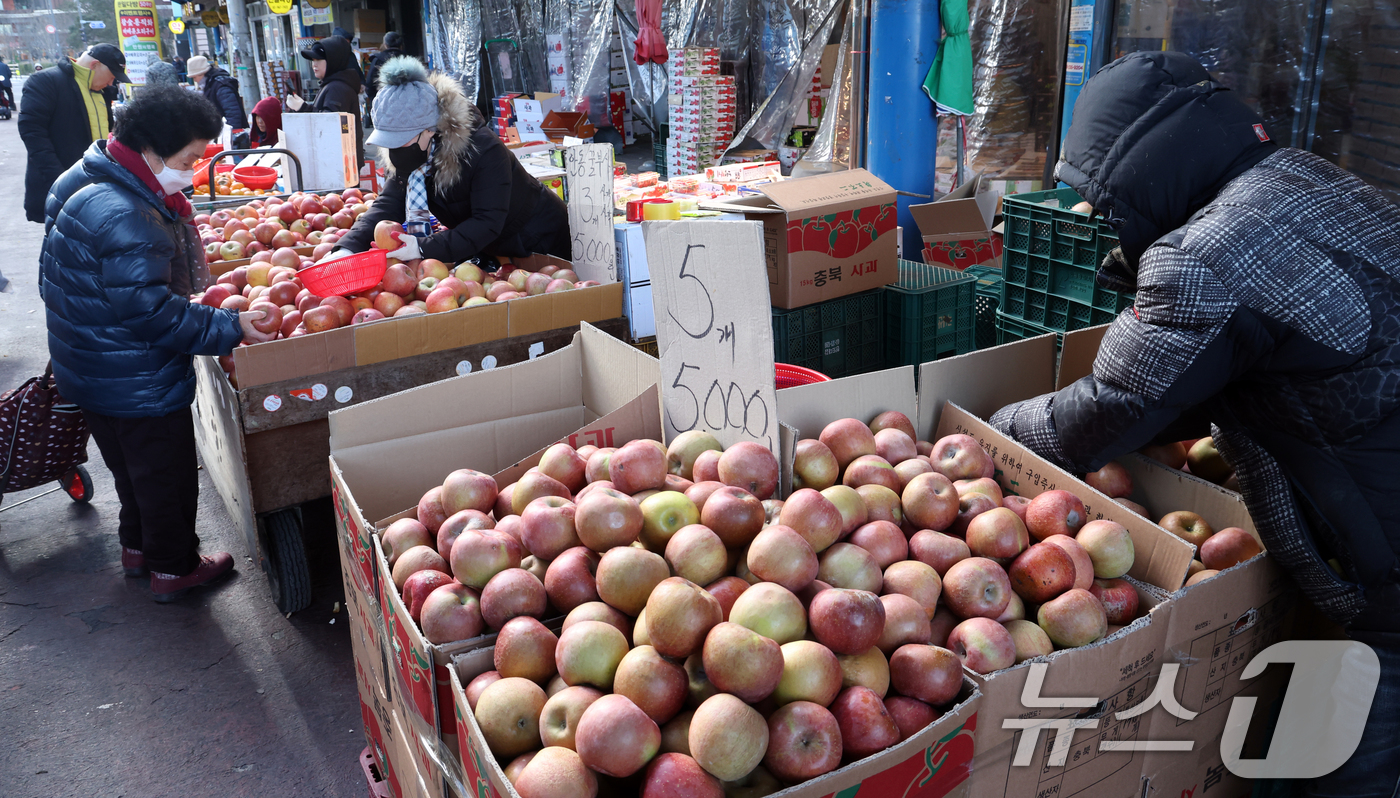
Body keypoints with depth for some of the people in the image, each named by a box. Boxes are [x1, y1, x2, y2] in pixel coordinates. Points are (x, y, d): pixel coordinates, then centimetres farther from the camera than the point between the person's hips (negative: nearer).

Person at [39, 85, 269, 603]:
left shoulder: (92, 184, 4)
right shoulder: (123, 217, -31)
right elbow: (151, 313, -30)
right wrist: (230, 327, -24)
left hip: (95, 376, 10)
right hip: (138, 384, -10)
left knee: (134, 470, 27)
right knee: (167, 474, 10)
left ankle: (138, 547, 45)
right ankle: (173, 567, 27)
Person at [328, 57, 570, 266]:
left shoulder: (485, 151, -33)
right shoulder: (409, 156, -11)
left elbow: (487, 223, -37)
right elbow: (388, 205, -16)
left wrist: (424, 248, -45)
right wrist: (348, 248, -34)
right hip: (491, 252, 7)